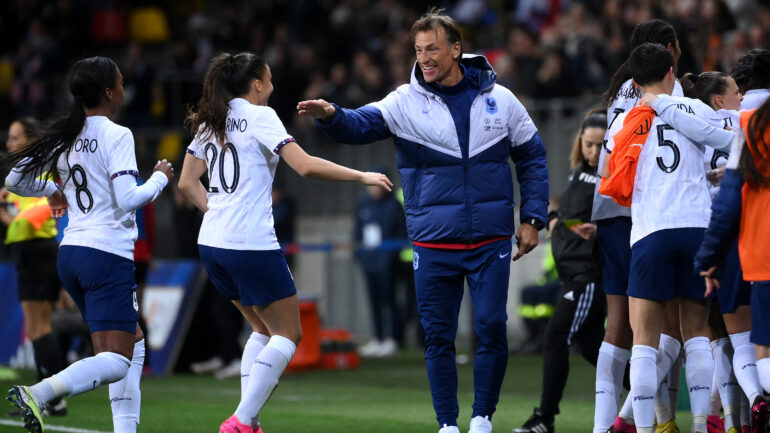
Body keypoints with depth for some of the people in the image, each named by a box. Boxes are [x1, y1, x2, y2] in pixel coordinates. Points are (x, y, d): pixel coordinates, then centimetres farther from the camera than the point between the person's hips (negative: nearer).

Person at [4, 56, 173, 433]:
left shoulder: (63, 136, 9)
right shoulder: (116, 136, -11)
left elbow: (15, 180, 12)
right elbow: (127, 200, -18)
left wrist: (51, 190, 29)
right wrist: (160, 178, -1)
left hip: (70, 254, 8)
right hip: (108, 254, -8)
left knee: (133, 342, 20)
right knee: (116, 362, -10)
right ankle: (39, 393, -31)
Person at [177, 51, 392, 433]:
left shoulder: (209, 123, 14)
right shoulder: (259, 116, -8)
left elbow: (187, 183, 17)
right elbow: (305, 166, -16)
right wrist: (362, 176, -8)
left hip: (212, 244, 8)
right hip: (252, 244, -8)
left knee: (264, 330, 20)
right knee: (288, 335, 3)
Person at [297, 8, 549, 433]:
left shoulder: (499, 99, 2)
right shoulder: (405, 102, -2)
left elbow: (532, 158, 11)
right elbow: (361, 124, -18)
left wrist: (532, 218, 5)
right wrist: (331, 115, -40)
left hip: (491, 240, 0)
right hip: (434, 244, 0)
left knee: (491, 330, -4)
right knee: (438, 337, 3)